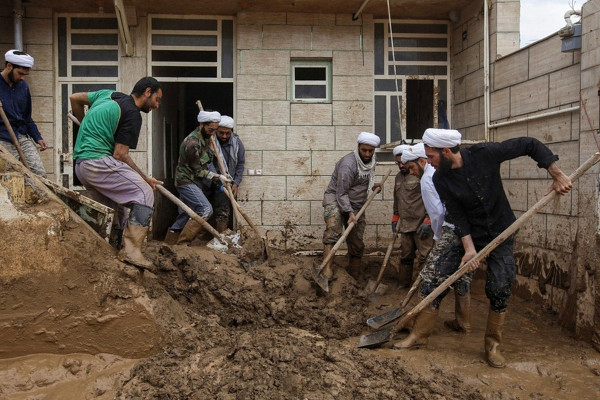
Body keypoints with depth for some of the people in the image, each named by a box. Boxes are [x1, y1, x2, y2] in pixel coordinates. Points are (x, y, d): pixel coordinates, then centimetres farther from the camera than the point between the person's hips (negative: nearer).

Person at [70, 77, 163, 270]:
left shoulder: (109, 95, 17)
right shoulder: (132, 114, -7)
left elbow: (74, 98, 28)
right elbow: (120, 155, -12)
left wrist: (87, 124, 39)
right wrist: (145, 178, -4)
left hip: (81, 165, 10)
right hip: (98, 161, -10)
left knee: (119, 204, 18)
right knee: (144, 193, -13)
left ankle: (115, 247, 19)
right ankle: (132, 250, -21)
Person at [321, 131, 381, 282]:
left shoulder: (371, 161, 5)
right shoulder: (348, 164, -21)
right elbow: (341, 193, -21)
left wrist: (371, 186, 7)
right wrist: (350, 213, -27)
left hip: (356, 204, 7)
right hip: (336, 199, -7)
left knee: (357, 244, 9)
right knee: (332, 231, -33)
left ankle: (354, 277, 23)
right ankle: (327, 270, -41)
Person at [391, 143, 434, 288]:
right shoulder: (399, 176, 18)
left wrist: (428, 221, -16)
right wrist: (395, 217, 23)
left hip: (421, 225, -7)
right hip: (405, 224, 8)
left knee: (424, 257, -7)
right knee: (405, 255, 15)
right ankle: (403, 283, 27)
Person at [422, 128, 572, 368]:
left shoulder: (484, 154, -19)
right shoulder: (440, 179, -13)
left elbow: (530, 145, -11)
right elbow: (457, 215, -13)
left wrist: (557, 175, -15)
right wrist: (469, 248, -23)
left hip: (502, 233, -1)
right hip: (469, 236, 2)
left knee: (500, 289, -6)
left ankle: (492, 345, 13)